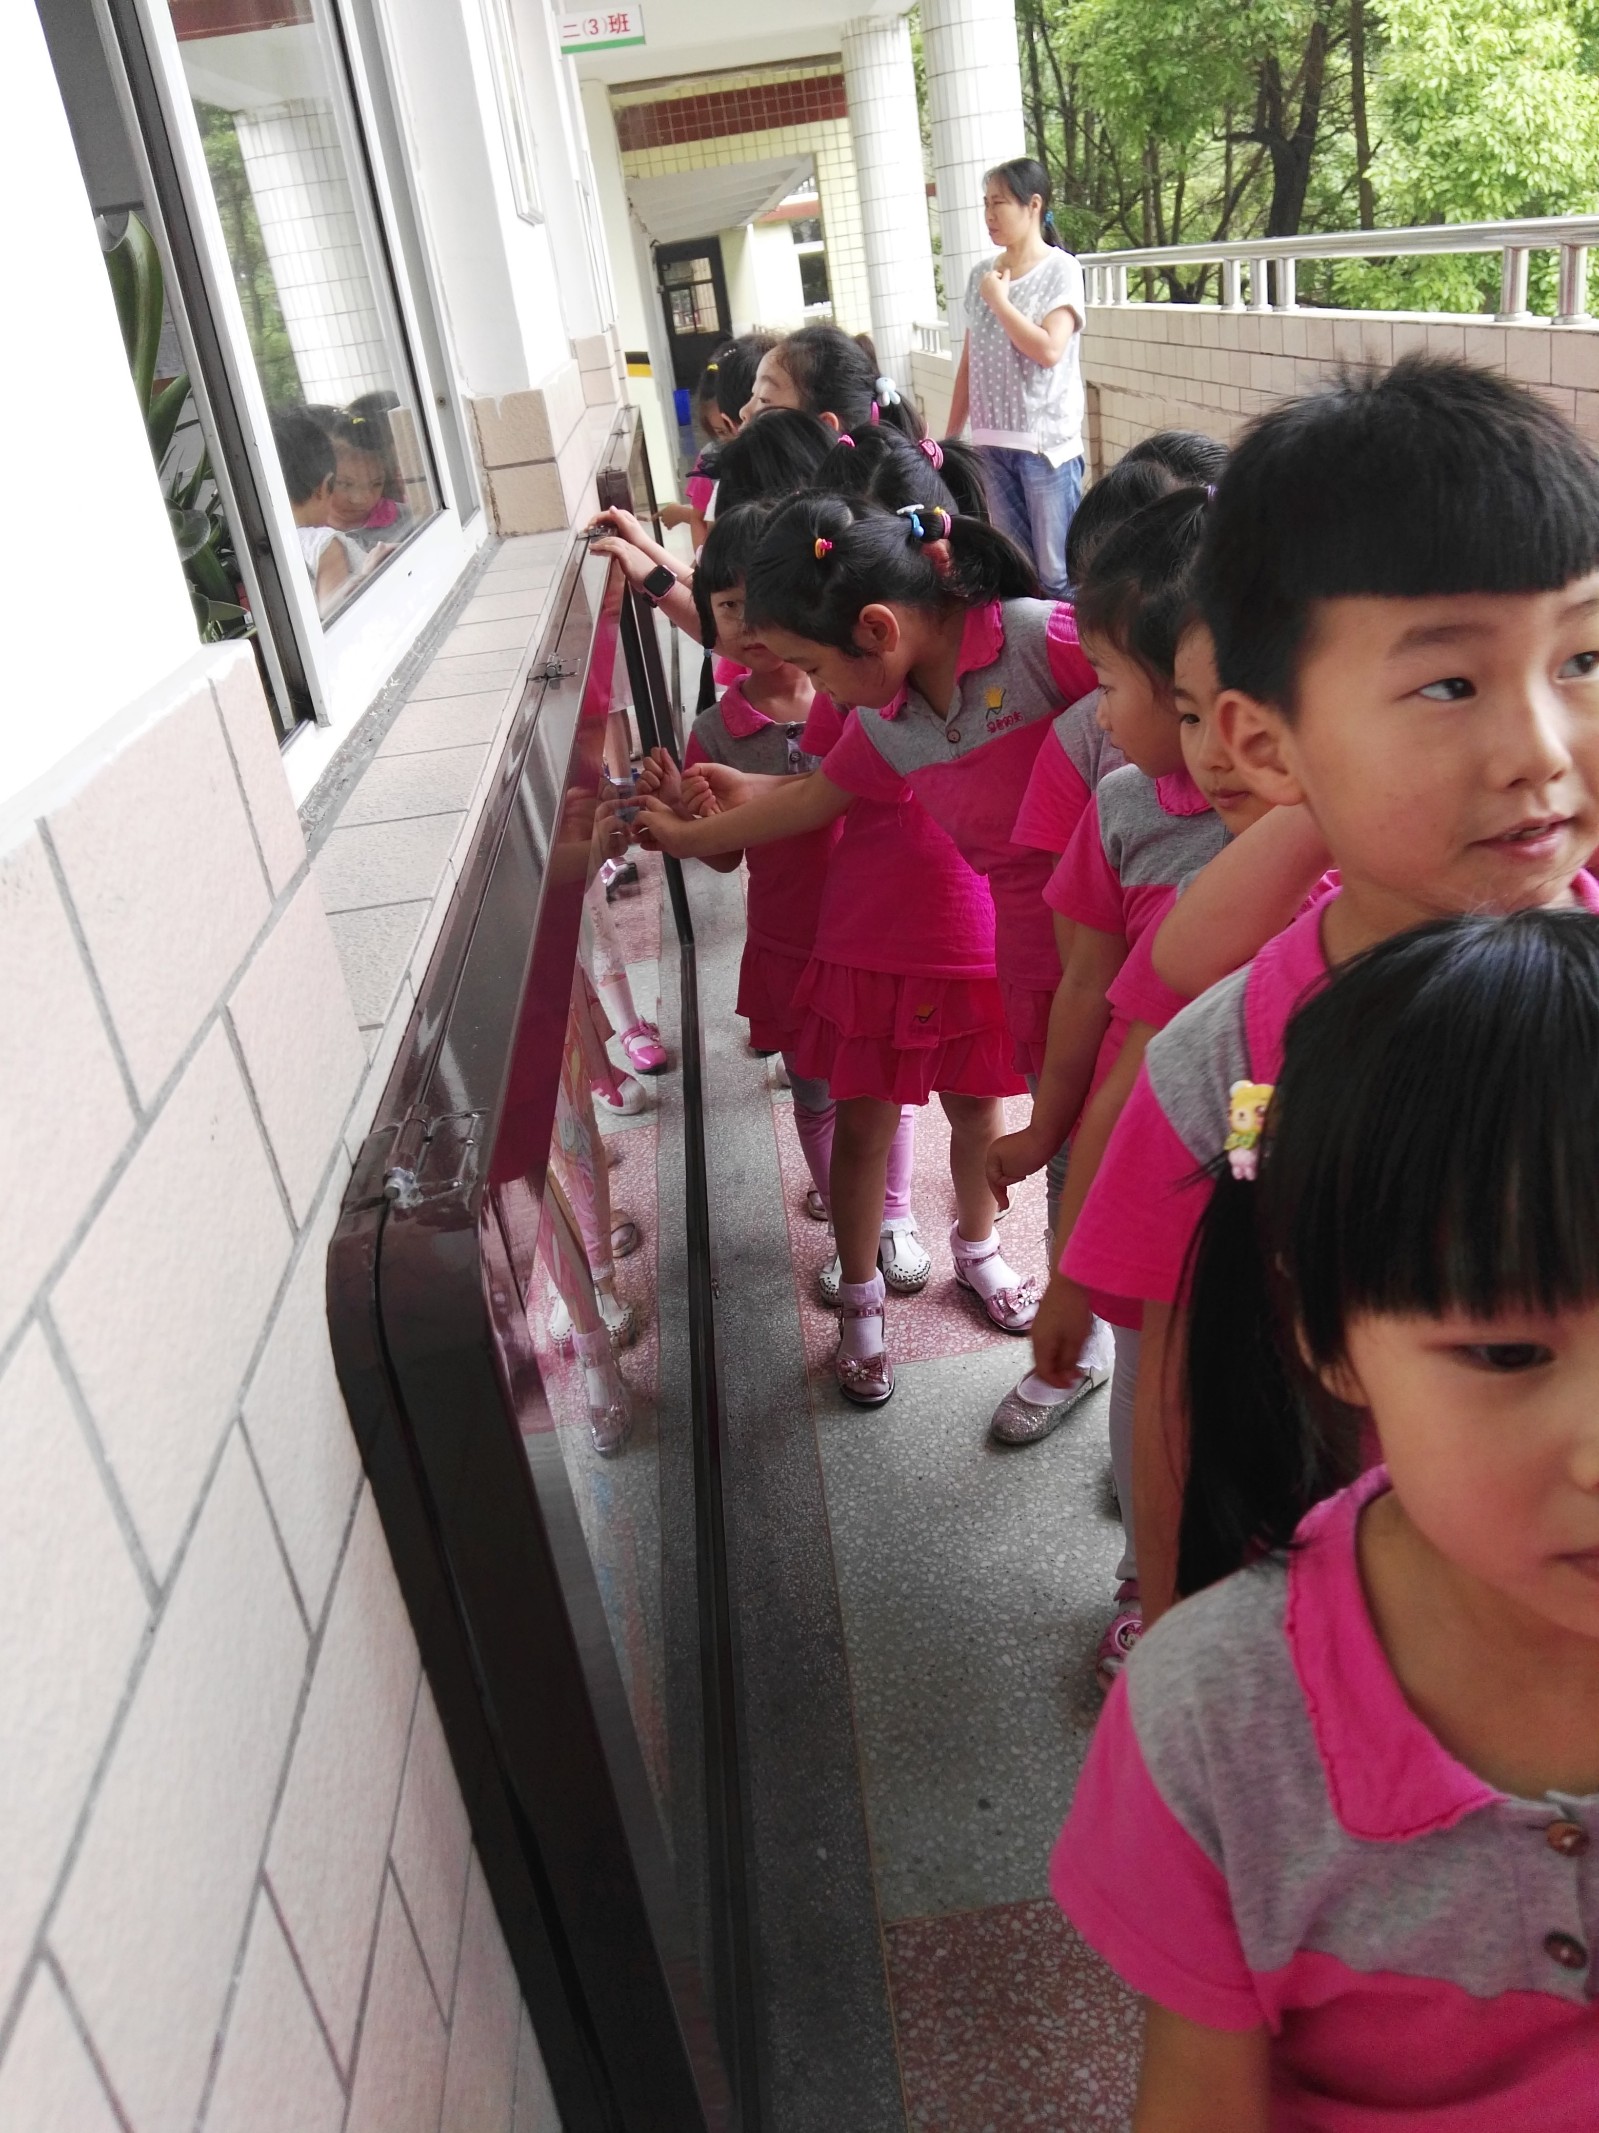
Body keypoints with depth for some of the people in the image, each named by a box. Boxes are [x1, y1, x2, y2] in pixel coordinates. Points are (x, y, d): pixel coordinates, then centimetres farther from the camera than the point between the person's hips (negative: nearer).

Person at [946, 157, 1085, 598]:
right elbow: (968, 363, 14)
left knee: (1057, 575, -4)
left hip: (1047, 442, -5)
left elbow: (1048, 350, -17)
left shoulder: (1060, 270, -4)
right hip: (994, 442, 5)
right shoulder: (981, 275, 11)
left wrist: (999, 300, -8)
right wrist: (951, 434, 12)